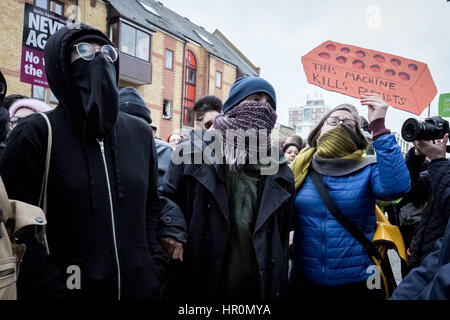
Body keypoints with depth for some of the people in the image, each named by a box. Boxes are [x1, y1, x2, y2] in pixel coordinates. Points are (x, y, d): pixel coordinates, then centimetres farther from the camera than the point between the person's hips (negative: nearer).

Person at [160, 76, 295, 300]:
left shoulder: (280, 172, 9)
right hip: (198, 287, -2)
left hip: (259, 290, 3)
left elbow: (282, 236, 12)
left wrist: (278, 285, 11)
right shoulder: (193, 154, -1)